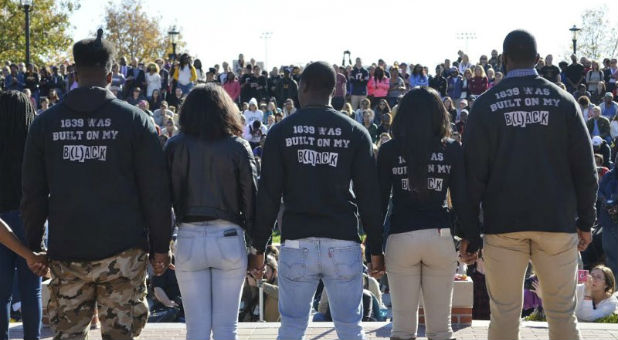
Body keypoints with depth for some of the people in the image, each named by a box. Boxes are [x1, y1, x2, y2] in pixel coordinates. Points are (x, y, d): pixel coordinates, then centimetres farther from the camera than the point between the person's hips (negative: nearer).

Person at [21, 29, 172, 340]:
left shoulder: (45, 123, 4)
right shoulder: (135, 120, -2)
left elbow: (33, 194, 8)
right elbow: (155, 191, -2)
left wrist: (33, 246, 17)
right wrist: (160, 246, 5)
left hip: (65, 252, 2)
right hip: (122, 251, -2)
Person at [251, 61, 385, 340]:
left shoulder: (281, 132, 2)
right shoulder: (355, 133, 4)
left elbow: (268, 195, 1)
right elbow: (369, 195, 3)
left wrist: (259, 246, 7)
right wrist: (376, 249, 8)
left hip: (297, 243, 0)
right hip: (343, 242, 1)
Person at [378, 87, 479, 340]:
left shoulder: (389, 151, 2)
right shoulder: (452, 151, 3)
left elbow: (379, 201, 1)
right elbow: (462, 201, 0)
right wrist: (473, 241, 8)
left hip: (401, 238, 0)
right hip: (439, 237, 0)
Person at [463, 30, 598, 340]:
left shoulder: (485, 105, 0)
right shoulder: (563, 101, 2)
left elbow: (474, 172, -3)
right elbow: (584, 168, 1)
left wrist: (469, 229, 2)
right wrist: (585, 221, 9)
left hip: (503, 223, 0)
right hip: (558, 221, 0)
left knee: (504, 315, 4)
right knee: (562, 314, 5)